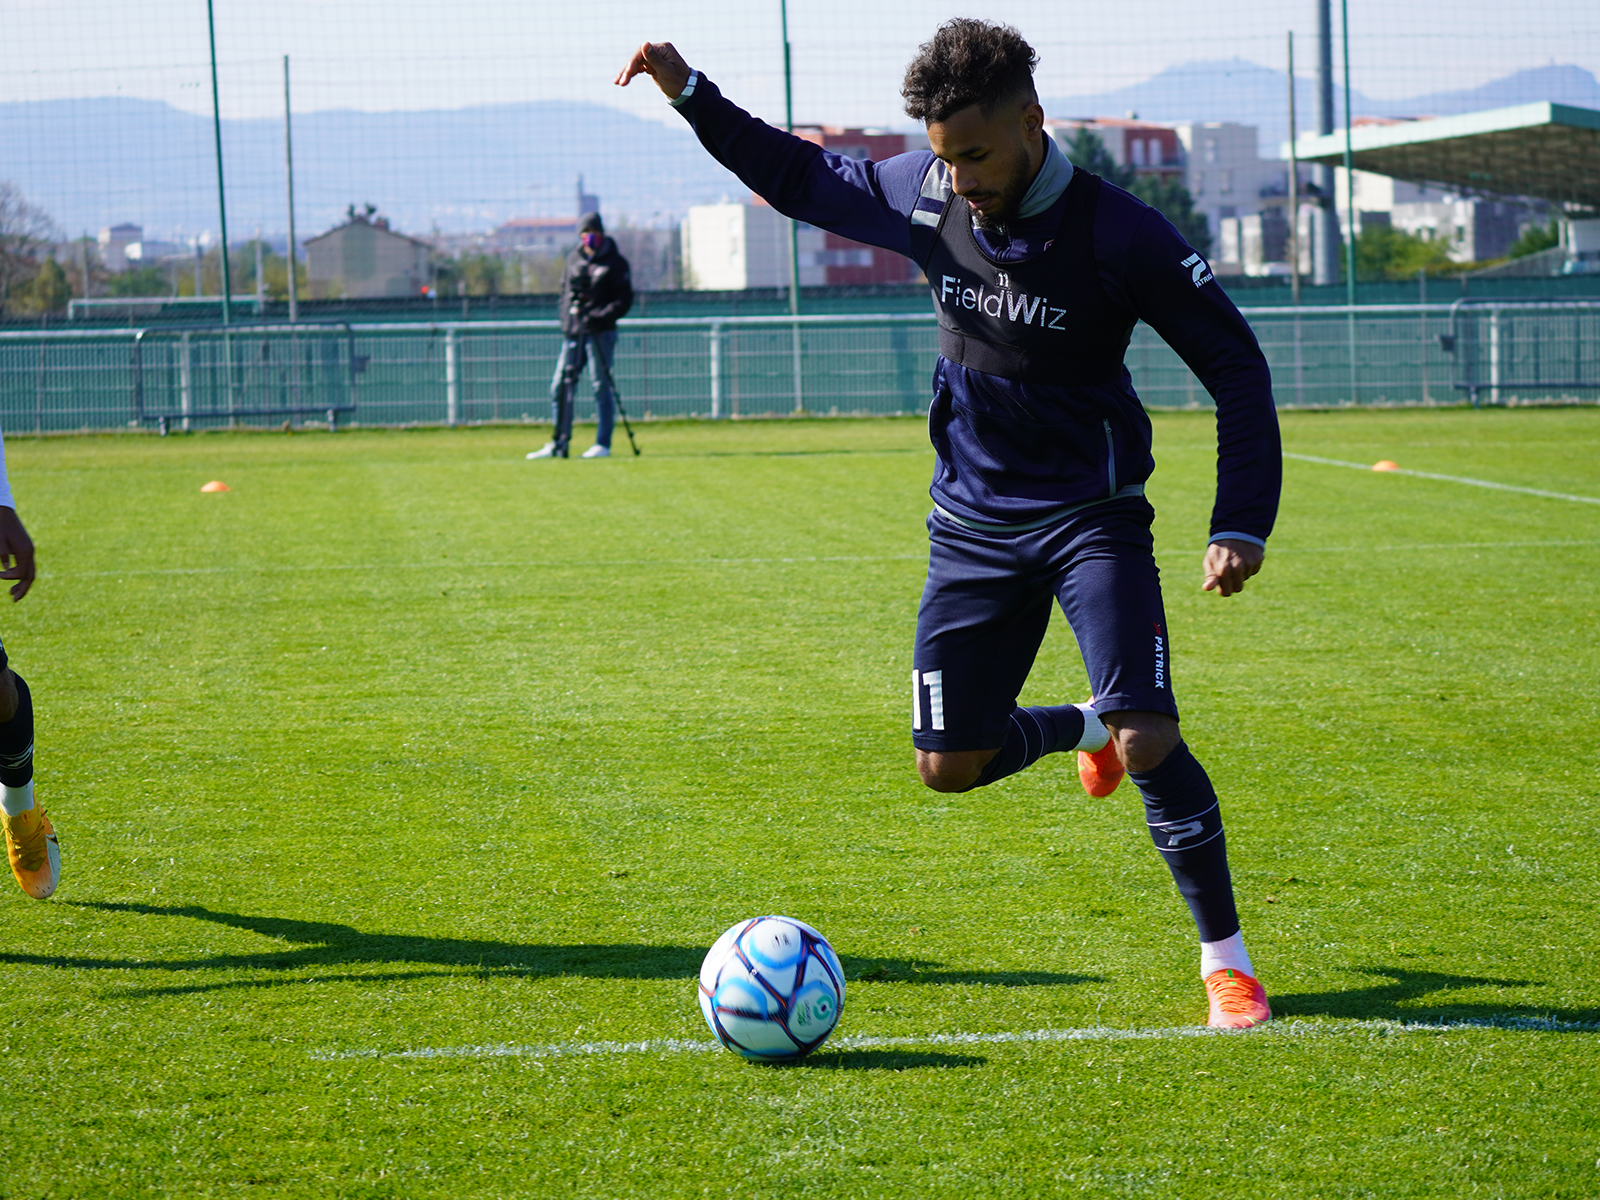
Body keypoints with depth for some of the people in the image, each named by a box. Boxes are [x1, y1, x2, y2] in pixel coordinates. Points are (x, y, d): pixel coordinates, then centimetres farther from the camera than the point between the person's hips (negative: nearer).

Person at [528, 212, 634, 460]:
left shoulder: (615, 262, -2)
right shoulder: (573, 259, 14)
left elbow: (624, 300, -6)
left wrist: (599, 318, -19)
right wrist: (566, 320, 4)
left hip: (600, 332, -6)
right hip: (573, 332, 6)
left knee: (601, 386, -6)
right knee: (560, 386, 4)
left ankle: (603, 444, -1)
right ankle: (558, 444, 11)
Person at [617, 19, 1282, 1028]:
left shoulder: (1119, 233, -18)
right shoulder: (923, 198, -5)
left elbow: (1237, 368, -12)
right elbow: (802, 179, 13)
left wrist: (1242, 526, -19)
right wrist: (691, 94, 3)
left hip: (1092, 517, -5)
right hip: (973, 523, 5)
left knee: (1149, 741, -19)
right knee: (949, 765, 3)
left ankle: (1227, 957, -2)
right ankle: (1085, 726, 35)